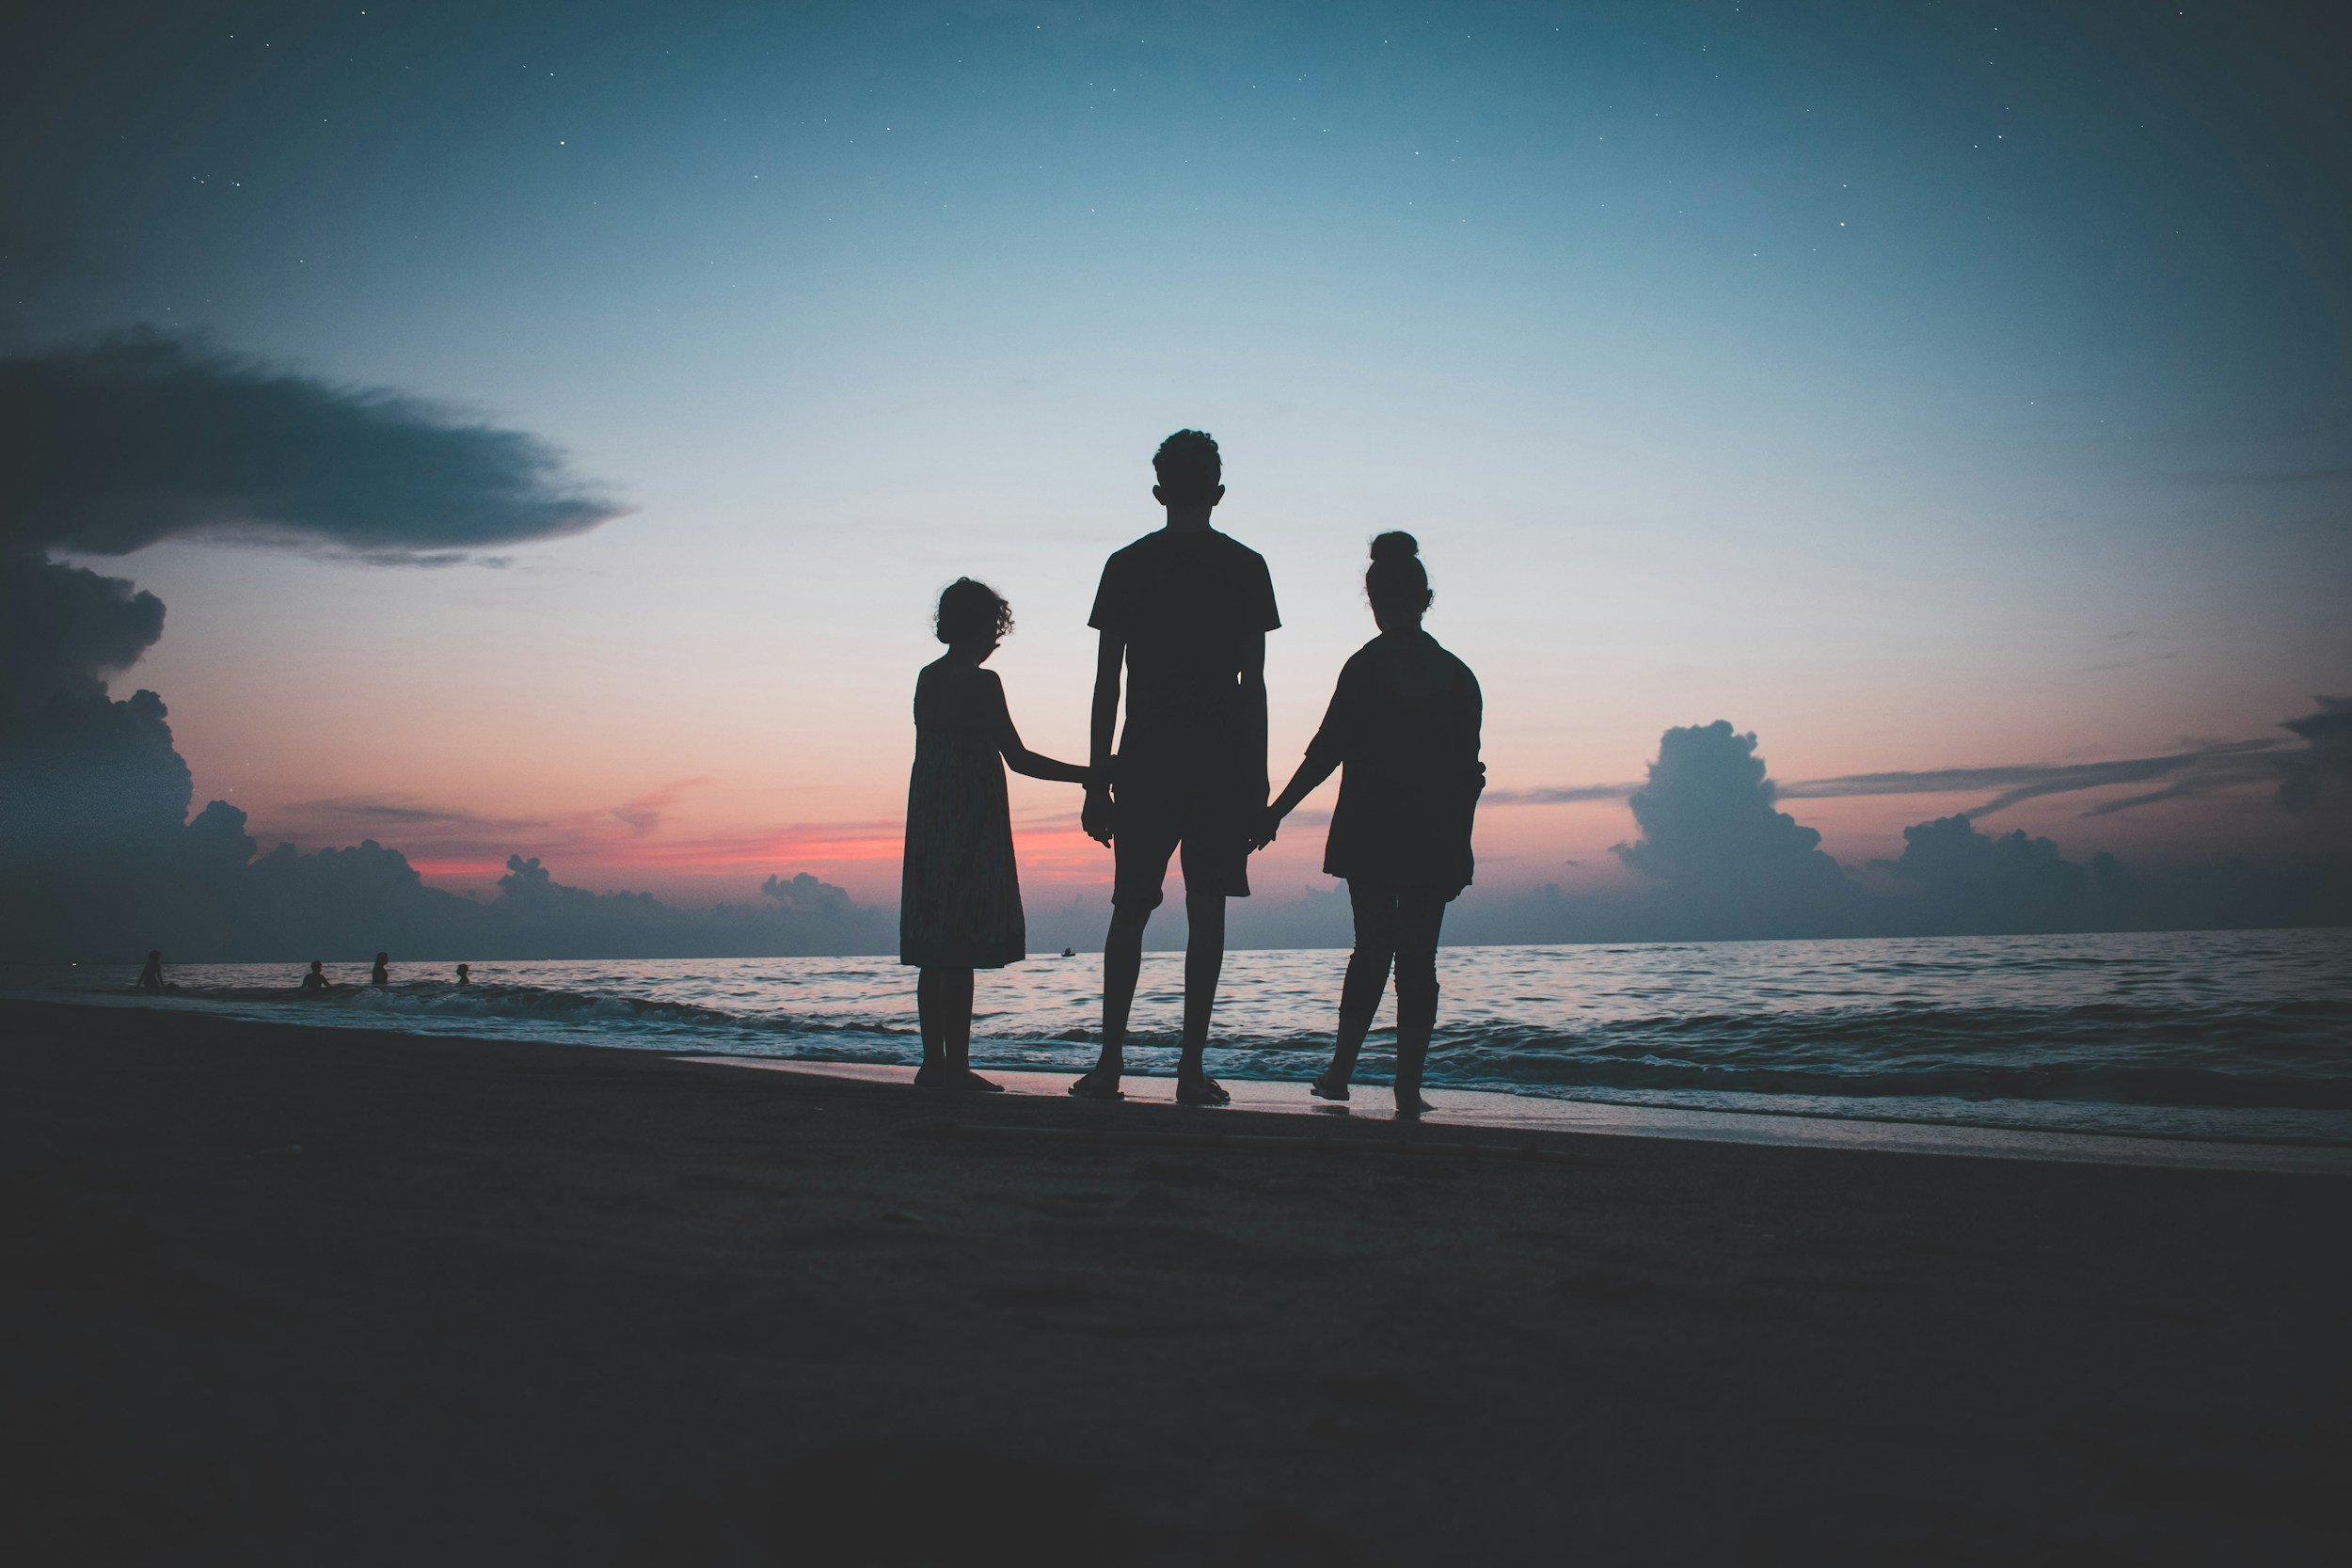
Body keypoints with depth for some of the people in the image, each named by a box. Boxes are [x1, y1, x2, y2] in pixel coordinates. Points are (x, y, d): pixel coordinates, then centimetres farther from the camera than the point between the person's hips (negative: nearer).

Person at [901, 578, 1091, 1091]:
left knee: (935, 954, 9)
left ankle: (933, 1063, 13)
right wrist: (1086, 775, -7)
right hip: (972, 824, -8)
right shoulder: (980, 682, -10)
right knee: (960, 951, -6)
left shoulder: (927, 678, 13)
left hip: (927, 821, 8)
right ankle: (956, 1066, -4)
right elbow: (1018, 758, -13)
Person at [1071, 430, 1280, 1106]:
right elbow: (1254, 683, 0)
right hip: (1223, 762, -1)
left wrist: (1099, 783, 6)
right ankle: (1192, 1069, -1)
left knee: (1129, 911, 8)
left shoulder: (1127, 565, 5)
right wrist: (1257, 781, 4)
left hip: (1145, 762, 1)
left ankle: (1110, 1061, 3)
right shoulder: (1245, 567, 3)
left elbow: (1106, 682, 3)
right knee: (1206, 913, 1)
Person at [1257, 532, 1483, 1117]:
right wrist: (1458, 841, 13)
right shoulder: (1457, 674, 5)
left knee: (1372, 948, 11)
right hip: (1436, 840, 1)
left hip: (1371, 832, -1)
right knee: (1417, 959, 4)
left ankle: (1341, 1068, 7)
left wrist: (1275, 811, -3)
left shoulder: (1368, 665, -4)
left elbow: (1328, 749, -8)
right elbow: (1468, 768, 6)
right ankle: (1408, 1086, 1)